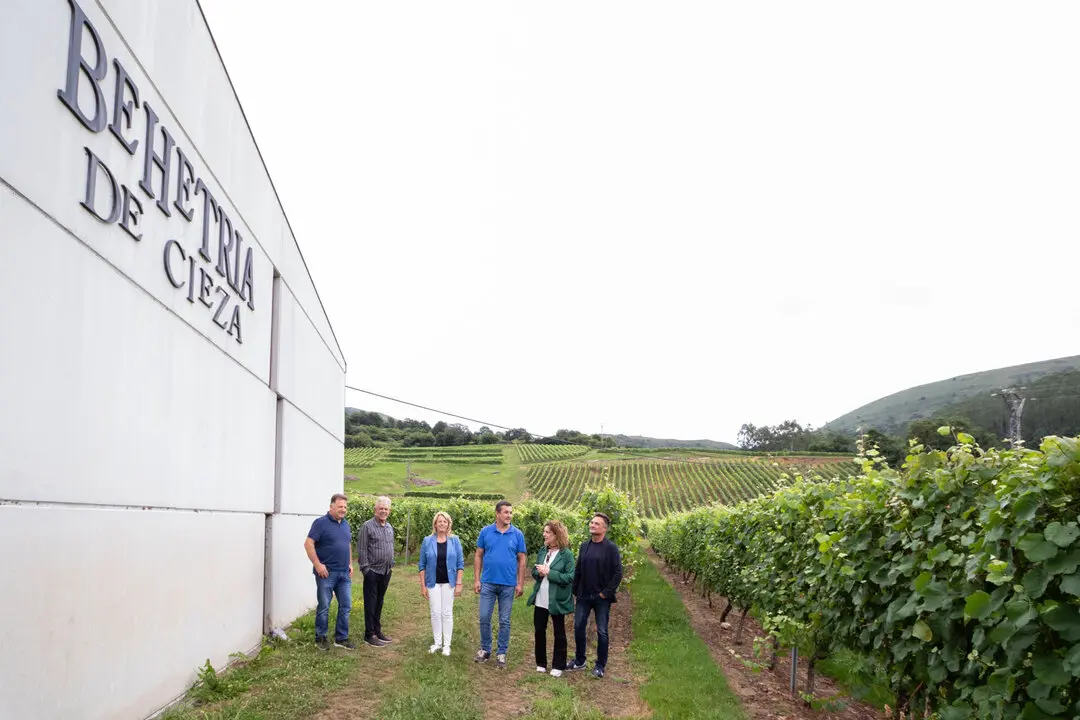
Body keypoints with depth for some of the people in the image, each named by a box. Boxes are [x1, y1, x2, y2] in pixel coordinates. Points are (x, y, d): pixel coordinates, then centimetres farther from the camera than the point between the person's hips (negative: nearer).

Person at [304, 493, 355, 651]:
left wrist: (350, 564, 14)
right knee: (323, 606, 3)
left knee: (346, 605, 7)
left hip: (344, 573, 7)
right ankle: (320, 638, 16)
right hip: (326, 572, -7)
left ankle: (341, 638, 17)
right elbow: (308, 544, -15)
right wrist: (318, 564, -18)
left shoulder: (346, 524, 12)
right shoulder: (321, 523, -10)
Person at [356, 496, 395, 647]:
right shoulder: (367, 527, -9)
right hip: (372, 571, -7)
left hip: (385, 572, 7)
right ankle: (369, 635, 5)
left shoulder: (390, 527, 13)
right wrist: (366, 569, -14)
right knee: (370, 604, -1)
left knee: (379, 602, 14)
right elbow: (361, 550, -11)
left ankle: (378, 631, 22)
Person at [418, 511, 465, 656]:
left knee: (447, 613, 4)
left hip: (449, 582, -1)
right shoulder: (427, 541, -1)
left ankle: (447, 644, 12)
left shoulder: (454, 540, -3)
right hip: (433, 582, 1)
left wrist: (459, 584, -6)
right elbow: (422, 565, 3)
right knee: (435, 613, 5)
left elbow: (460, 563, -1)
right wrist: (422, 585, 0)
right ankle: (437, 642, 17)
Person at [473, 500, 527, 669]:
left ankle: (501, 653, 18)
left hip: (508, 585, 0)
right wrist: (476, 579, -1)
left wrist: (520, 583, -2)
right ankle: (485, 649, 21)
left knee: (504, 621, 7)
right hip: (488, 583, 0)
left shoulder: (517, 534, -1)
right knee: (484, 618, 5)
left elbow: (521, 560, 2)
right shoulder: (486, 532, -1)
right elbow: (478, 556, 4)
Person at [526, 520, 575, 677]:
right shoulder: (542, 551, 5)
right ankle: (541, 663, 26)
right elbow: (534, 571, 10)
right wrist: (539, 572, -13)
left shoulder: (567, 554, -13)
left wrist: (549, 572, -23)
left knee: (559, 633, 9)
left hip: (557, 600, -5)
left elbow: (570, 577, -19)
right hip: (540, 599, 5)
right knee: (539, 630, 12)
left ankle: (558, 666, 20)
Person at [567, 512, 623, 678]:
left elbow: (618, 573, -11)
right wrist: (575, 591, 5)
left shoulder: (611, 548, -10)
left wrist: (606, 593, -13)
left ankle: (600, 665, 18)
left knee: (602, 632, 5)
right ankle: (579, 661, 25)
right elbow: (578, 570, 11)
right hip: (584, 596, 5)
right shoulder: (584, 546, 6)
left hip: (602, 598, -5)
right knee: (578, 627, 9)